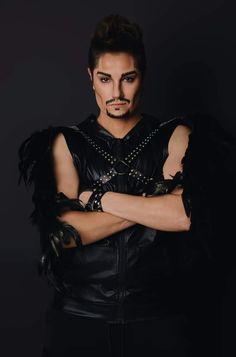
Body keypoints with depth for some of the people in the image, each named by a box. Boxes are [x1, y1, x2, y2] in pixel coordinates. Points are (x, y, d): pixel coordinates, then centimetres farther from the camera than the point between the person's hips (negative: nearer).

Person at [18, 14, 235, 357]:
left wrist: (99, 198, -11)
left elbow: (184, 216, -16)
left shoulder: (175, 136, 1)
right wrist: (154, 202, -14)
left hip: (159, 316, 0)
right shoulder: (66, 142, 1)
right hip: (79, 316, 1)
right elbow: (65, 233, -12)